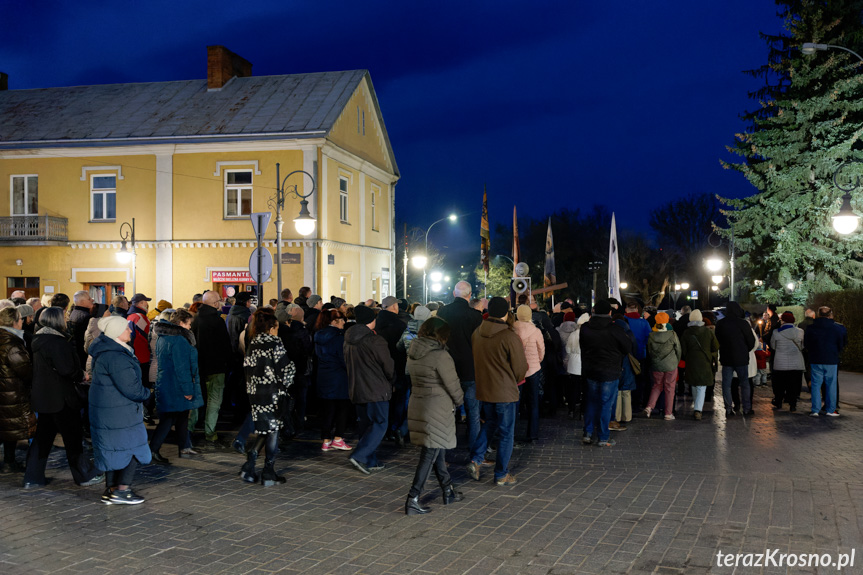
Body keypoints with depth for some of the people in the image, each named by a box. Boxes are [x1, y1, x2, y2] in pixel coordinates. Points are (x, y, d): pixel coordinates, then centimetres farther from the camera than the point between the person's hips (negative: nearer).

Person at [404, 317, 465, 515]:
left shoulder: (413, 353, 6)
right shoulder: (440, 356, -17)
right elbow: (452, 385, -12)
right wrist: (458, 401, 10)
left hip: (416, 406, 8)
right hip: (437, 408, -8)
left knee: (436, 450, 19)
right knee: (430, 454, -2)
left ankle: (448, 491, 31)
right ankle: (412, 500, -3)